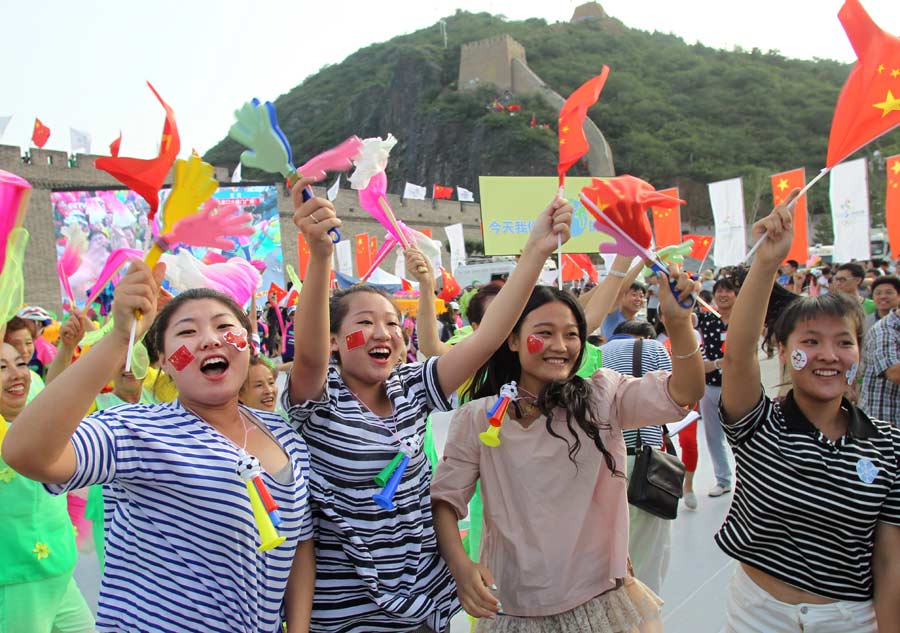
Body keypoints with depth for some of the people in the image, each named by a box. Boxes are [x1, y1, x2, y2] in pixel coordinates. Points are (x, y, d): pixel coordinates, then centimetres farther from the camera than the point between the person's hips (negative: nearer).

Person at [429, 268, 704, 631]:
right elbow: (445, 498, -5)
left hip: (601, 599, 1)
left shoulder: (604, 398, -6)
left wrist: (678, 321, -36)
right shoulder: (476, 419, -8)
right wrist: (461, 565, -22)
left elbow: (684, 394, -18)